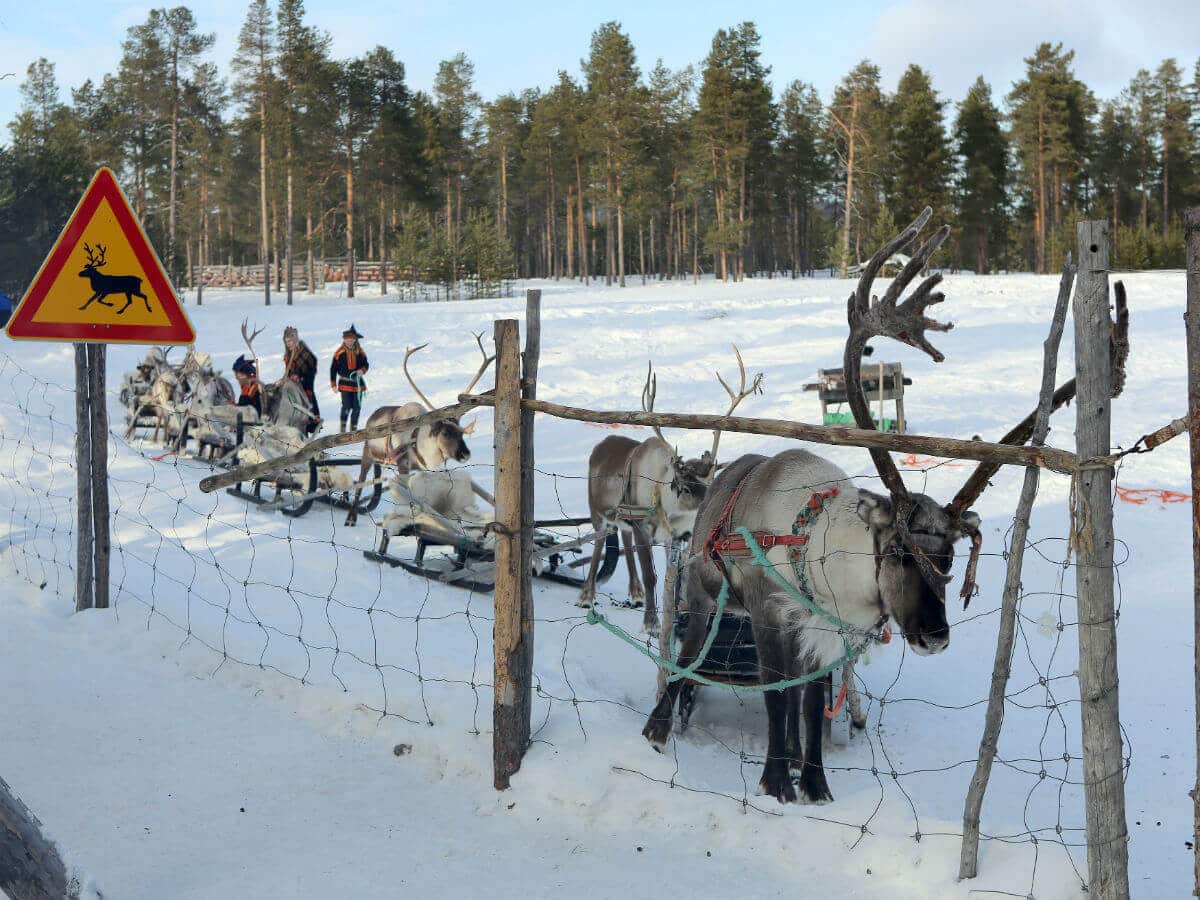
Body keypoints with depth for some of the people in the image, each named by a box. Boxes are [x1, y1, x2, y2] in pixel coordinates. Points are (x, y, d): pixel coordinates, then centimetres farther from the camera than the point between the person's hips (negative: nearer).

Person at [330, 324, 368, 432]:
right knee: (347, 406, -14)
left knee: (357, 407, 5)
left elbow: (366, 364, 13)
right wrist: (333, 385, -1)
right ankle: (343, 424, 10)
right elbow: (333, 369, 1)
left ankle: (353, 427, 21)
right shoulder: (339, 353, -4)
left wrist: (362, 370, -11)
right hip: (345, 383, -3)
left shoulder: (359, 352, 2)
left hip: (358, 383, 3)